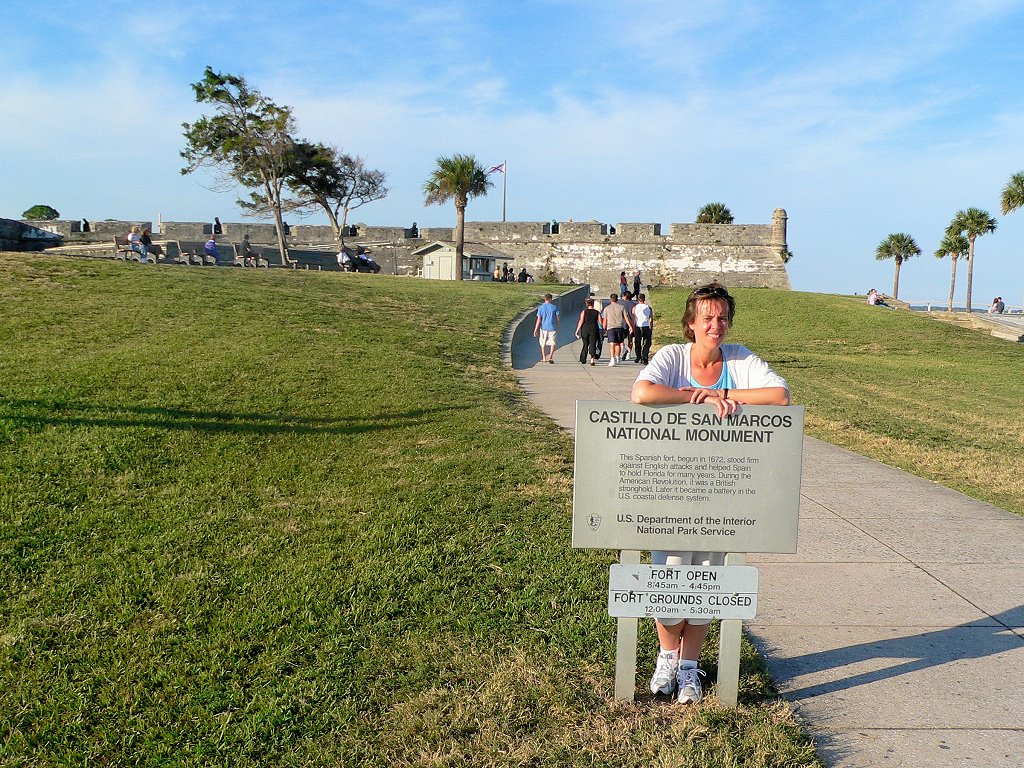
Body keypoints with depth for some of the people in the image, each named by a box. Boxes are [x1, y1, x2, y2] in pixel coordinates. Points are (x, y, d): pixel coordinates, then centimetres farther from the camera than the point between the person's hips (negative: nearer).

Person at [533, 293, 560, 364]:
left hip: (543, 328, 1)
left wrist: (535, 330, -5)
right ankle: (551, 357, -11)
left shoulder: (540, 308, -4)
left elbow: (539, 320, -8)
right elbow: (557, 318, 0)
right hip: (552, 328, -1)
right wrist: (557, 326, 17)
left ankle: (544, 358, 21)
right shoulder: (554, 307, -5)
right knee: (552, 343, 6)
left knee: (543, 343, 14)